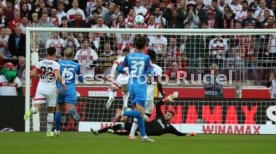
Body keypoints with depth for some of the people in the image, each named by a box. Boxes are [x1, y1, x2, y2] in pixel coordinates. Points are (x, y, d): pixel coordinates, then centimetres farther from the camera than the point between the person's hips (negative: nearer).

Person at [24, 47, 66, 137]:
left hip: (41, 87, 1)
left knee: (37, 107, -8)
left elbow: (32, 74, 1)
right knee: (50, 110, 15)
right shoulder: (56, 64, -8)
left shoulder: (41, 63, 3)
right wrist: (62, 85, -4)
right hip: (51, 88, -1)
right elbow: (58, 77, -22)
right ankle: (49, 131, 21)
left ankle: (31, 111, -46)